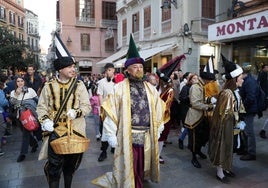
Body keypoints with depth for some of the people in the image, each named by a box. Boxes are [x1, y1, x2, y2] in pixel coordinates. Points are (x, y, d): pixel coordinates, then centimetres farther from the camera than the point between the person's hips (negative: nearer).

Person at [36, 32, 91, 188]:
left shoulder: (79, 85, -3)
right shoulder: (49, 86, -2)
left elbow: (87, 106, -4)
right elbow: (41, 107, 4)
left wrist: (76, 112, -23)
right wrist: (45, 120, -14)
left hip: (76, 130, 1)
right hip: (56, 131, -1)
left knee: (71, 164, 17)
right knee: (54, 166, 4)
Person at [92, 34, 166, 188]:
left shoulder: (150, 88, 6)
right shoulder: (120, 88, -7)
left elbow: (158, 110, 11)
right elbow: (111, 113, -8)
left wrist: (157, 130, 11)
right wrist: (111, 135, -9)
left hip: (147, 136, 4)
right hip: (127, 136, -4)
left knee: (141, 168, 18)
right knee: (128, 169, 8)